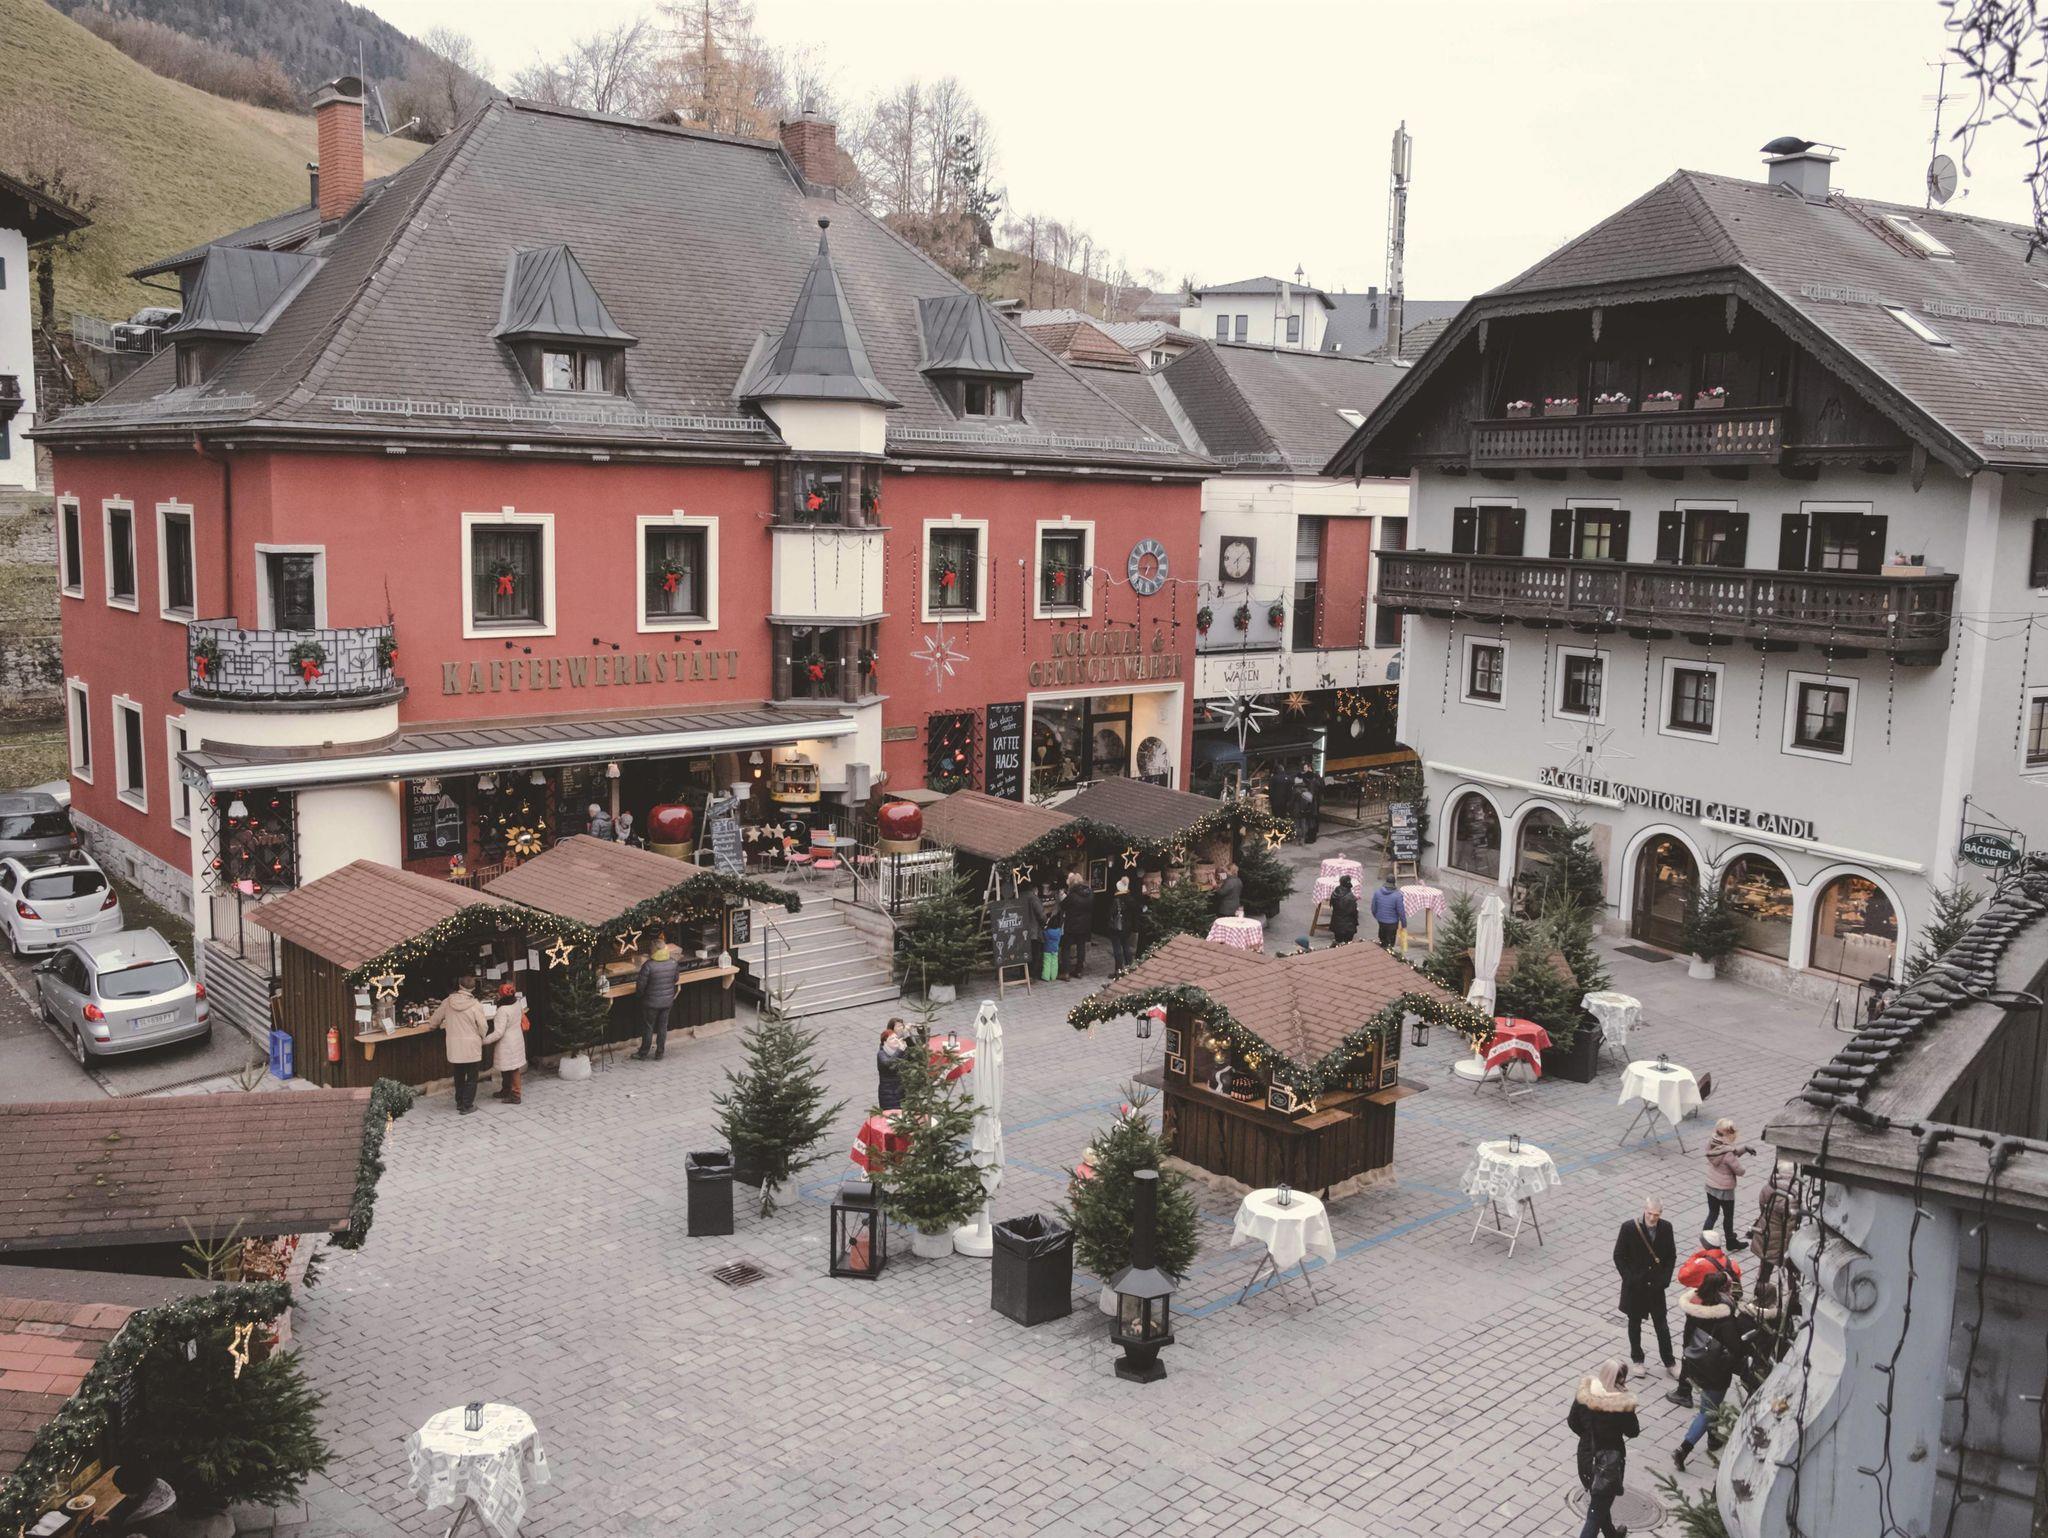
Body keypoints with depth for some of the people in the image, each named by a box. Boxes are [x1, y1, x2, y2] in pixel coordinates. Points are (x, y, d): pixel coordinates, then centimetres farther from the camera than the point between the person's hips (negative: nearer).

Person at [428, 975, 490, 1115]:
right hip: (471, 1046, -4)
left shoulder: (448, 1002, -4)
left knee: (459, 1075, 19)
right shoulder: (475, 1005, -15)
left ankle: (459, 1102, 28)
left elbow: (435, 1019, 9)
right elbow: (483, 1027, -10)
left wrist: (431, 1025, 32)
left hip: (454, 1047, 4)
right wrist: (482, 1039, 11)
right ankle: (467, 1105, 9)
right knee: (471, 1076, 8)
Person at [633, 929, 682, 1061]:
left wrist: (641, 995, 4)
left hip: (651, 1002, -4)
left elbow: (641, 985, -16)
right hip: (667, 1001, 4)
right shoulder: (673, 963, -9)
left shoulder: (648, 966, -23)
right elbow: (676, 979, 6)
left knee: (648, 1028, 10)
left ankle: (643, 1054, 23)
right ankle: (660, 1053, 25)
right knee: (662, 1026, 16)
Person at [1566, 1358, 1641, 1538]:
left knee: (1599, 1500, 29)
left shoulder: (1584, 1394, -12)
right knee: (1597, 1510, 9)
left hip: (1586, 1455, 5)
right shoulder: (1623, 1404, -26)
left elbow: (1573, 1422, 0)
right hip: (1610, 1461, -5)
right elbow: (1633, 1431, -10)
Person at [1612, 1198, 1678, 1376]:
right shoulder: (1629, 1228, -17)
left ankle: (1669, 1363, 24)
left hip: (1656, 1286, 1)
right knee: (1635, 1323, 14)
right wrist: (1629, 1279, -13)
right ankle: (1637, 1360, 30)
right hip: (1634, 1287, -1)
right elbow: (1619, 1256, -9)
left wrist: (1665, 1279, -6)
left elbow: (1671, 1255, 3)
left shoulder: (1666, 1228, -9)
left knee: (1662, 1325, 9)